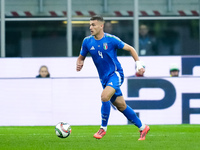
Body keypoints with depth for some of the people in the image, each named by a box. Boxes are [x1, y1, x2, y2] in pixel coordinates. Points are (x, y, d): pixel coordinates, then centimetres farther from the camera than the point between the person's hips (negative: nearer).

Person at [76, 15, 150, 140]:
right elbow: (81, 57, 13)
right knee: (121, 106, 8)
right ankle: (142, 127, 23)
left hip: (116, 74, -5)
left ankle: (103, 128, -12)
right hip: (104, 78, 5)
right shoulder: (87, 41, 0)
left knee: (104, 97, -27)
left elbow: (130, 49, -1)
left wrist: (139, 64, -8)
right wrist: (79, 64, -10)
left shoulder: (111, 39, -12)